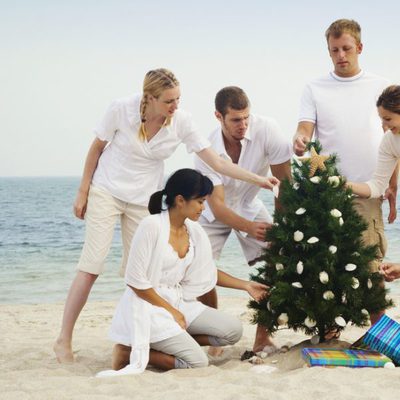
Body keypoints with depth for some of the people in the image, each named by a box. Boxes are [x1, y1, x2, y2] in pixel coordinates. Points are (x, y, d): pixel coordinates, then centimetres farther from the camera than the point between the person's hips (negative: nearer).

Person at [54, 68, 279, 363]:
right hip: (106, 192, -3)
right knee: (92, 267, -9)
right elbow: (97, 148, -4)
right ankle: (64, 340, -1)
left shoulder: (181, 122, -14)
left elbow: (216, 162, -13)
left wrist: (257, 179, -22)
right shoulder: (121, 109, -19)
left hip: (144, 200, 3)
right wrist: (83, 192, -1)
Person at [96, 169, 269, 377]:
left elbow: (208, 272, 19)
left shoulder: (194, 230, 3)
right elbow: (135, 281, -18)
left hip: (179, 301, 8)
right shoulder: (151, 226, -19)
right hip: (149, 306, -8)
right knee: (198, 362, -18)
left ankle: (171, 342, 2)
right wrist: (171, 311, -14)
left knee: (233, 330, -1)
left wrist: (246, 285, 14)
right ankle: (131, 351, -5)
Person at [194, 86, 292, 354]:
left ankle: (263, 337, -3)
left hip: (250, 206, 1)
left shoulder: (266, 129, -29)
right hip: (214, 213, -1)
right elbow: (217, 206, -33)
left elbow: (284, 179, -24)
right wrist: (250, 227, -50)